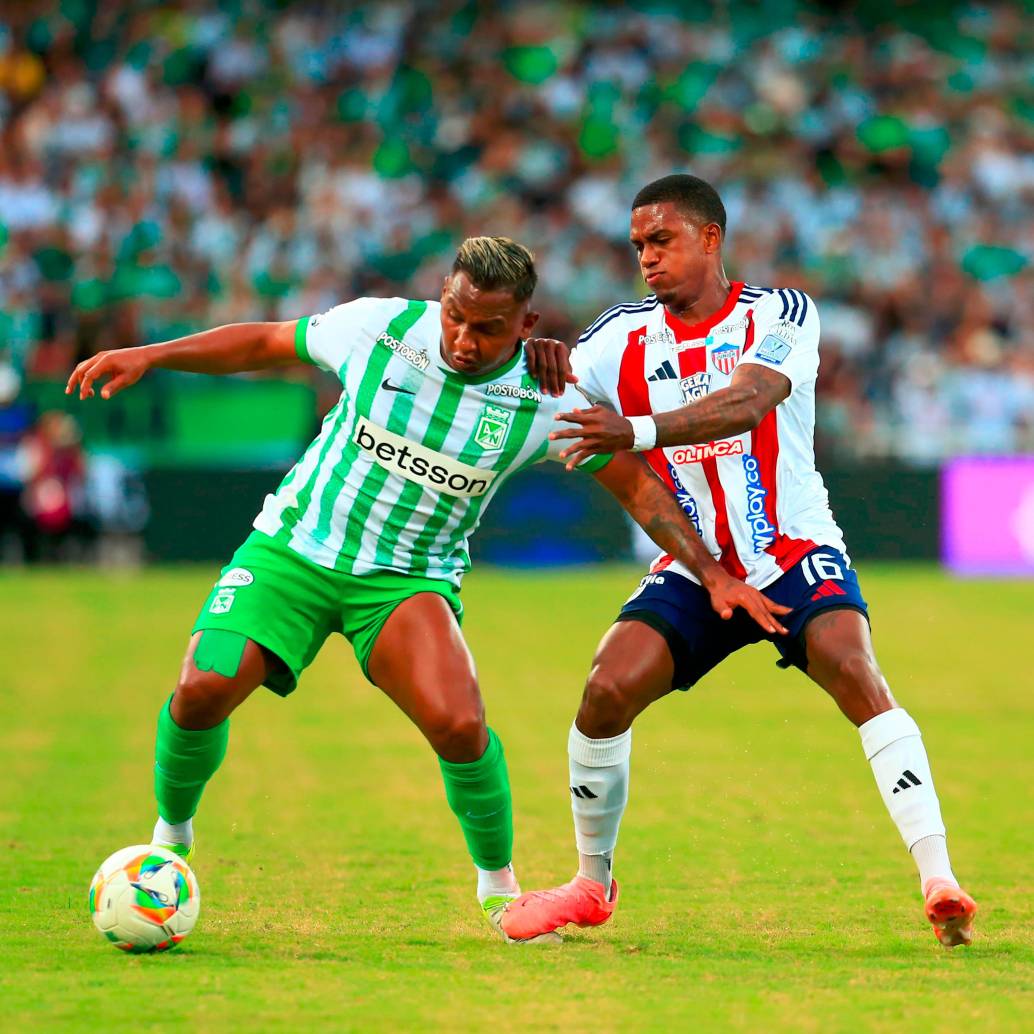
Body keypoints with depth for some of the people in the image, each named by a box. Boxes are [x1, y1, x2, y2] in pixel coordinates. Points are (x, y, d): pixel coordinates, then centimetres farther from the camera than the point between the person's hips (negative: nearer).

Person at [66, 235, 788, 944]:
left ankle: (499, 884, 3)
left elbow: (636, 484, -2)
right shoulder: (379, 327, -13)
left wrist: (714, 574, -6)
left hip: (410, 580, -1)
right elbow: (265, 344, 3)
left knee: (460, 726, -24)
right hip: (293, 548, 1)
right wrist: (151, 356, -3)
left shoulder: (544, 400, -12)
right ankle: (171, 835, 12)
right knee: (204, 691, -19)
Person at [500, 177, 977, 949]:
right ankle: (592, 885, 8)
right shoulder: (621, 338, 2)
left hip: (795, 552, -3)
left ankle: (939, 883, -30)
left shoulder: (780, 315, -8)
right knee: (606, 693, -14)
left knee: (855, 674, -28)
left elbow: (744, 402, -27)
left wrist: (637, 432, -41)